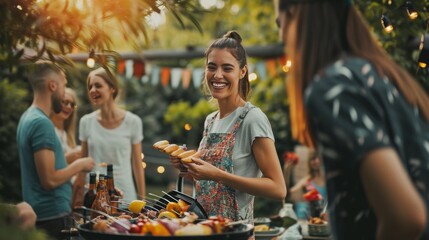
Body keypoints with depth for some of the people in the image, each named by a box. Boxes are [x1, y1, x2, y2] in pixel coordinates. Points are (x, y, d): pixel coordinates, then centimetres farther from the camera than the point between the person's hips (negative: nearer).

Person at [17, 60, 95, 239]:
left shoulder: (28, 117, 10)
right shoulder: (42, 123, -20)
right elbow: (50, 179, -24)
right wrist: (79, 165, -10)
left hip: (40, 213, 9)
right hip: (51, 216, -9)